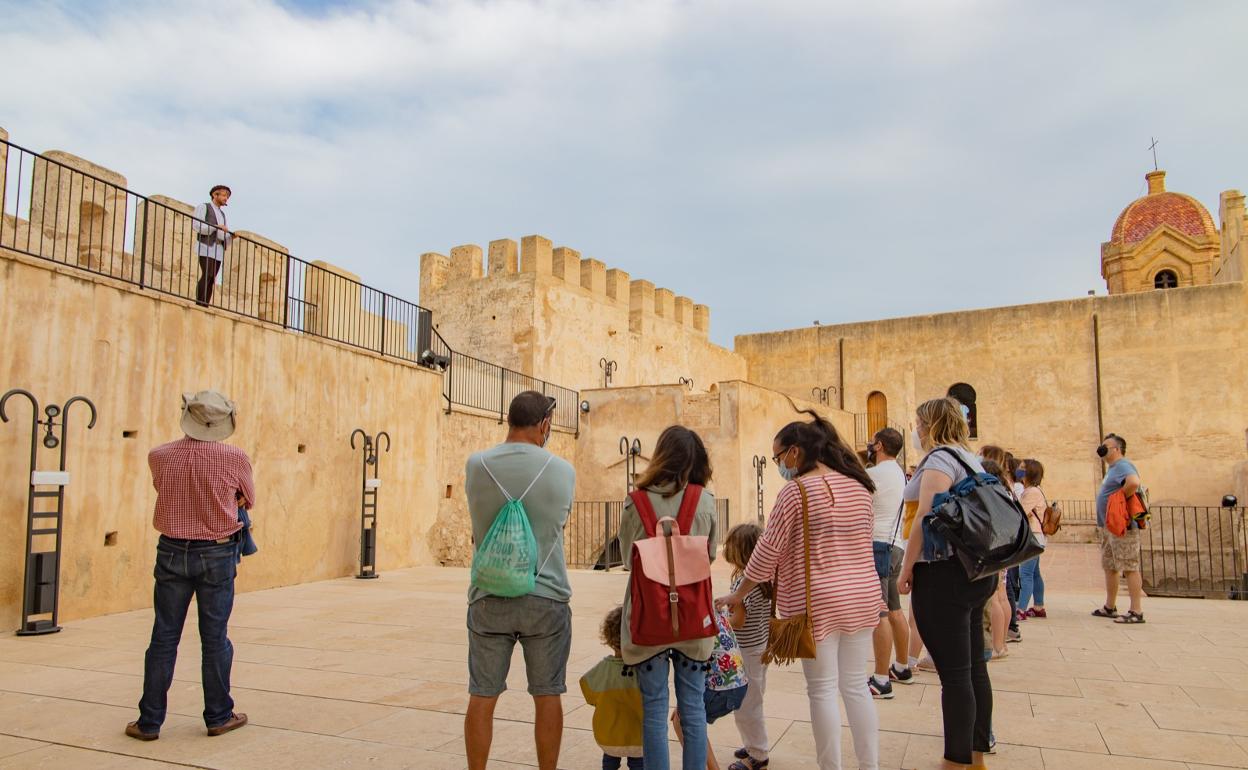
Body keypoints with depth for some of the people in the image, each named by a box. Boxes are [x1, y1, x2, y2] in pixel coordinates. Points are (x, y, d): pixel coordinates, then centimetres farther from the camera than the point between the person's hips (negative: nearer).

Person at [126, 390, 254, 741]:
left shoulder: (159, 457, -6)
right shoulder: (234, 458, -12)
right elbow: (248, 499, 4)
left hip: (172, 553, 2)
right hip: (216, 555, -2)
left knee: (163, 638, 10)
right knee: (215, 638, 7)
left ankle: (150, 721, 17)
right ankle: (219, 716, 18)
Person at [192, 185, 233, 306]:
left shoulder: (222, 214, 27)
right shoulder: (203, 207, 8)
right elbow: (196, 226, -7)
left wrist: (231, 236, 2)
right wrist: (216, 227, -13)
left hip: (218, 249, 6)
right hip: (206, 246, -6)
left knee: (212, 279, -5)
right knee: (207, 275, -20)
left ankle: (205, 306, -11)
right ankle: (199, 304, -23)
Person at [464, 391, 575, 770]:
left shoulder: (476, 466, -3)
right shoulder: (563, 471, -5)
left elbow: (476, 533, 10)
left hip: (489, 597, 1)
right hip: (546, 597, -1)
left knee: (482, 697, 11)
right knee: (547, 696, 12)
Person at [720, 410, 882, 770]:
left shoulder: (795, 490, -12)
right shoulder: (858, 486, 6)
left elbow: (767, 552, -9)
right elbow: (863, 540, 15)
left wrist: (738, 595, 2)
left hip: (817, 602, -6)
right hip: (862, 597, 6)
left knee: (822, 690, 5)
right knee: (856, 686, 15)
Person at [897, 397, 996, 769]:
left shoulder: (940, 458, -12)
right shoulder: (970, 458, 16)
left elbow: (925, 518, -20)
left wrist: (907, 568, -13)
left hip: (944, 574, -10)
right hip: (976, 571, 10)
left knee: (953, 672, -4)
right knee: (974, 667, 15)